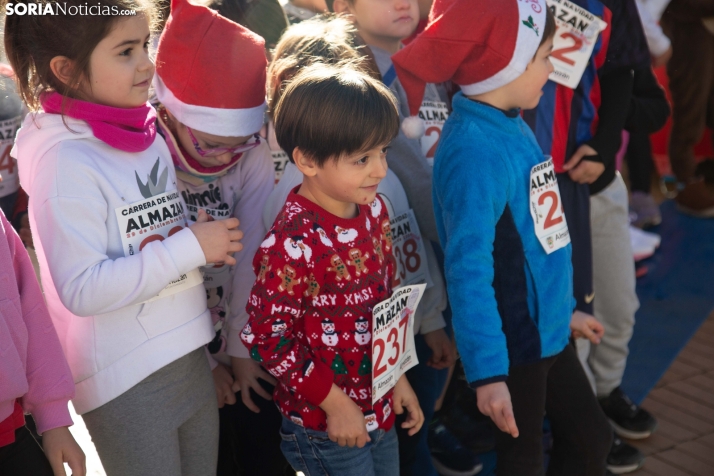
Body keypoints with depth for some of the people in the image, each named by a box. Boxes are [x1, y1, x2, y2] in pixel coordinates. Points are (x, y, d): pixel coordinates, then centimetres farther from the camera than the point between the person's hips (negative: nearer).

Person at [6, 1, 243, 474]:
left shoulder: (148, 132, 4)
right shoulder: (66, 161, -19)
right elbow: (81, 290, -24)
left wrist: (211, 237, -1)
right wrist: (191, 247, -22)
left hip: (190, 357, 7)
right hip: (127, 381, -7)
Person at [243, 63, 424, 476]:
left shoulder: (373, 210, -3)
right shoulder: (292, 245, -25)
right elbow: (266, 338, -21)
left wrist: (398, 377, 10)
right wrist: (334, 403, -16)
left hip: (381, 407, 7)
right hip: (326, 424, -7)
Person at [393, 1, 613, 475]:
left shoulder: (513, 127, 2)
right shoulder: (475, 150, -25)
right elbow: (469, 269, -29)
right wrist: (487, 370, -31)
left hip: (548, 328, 9)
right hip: (513, 341, -8)